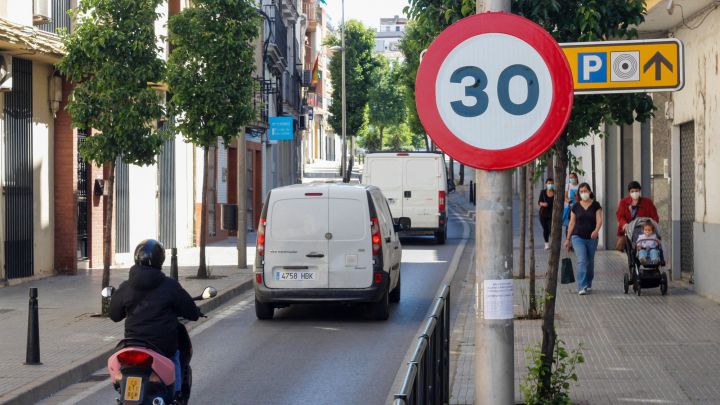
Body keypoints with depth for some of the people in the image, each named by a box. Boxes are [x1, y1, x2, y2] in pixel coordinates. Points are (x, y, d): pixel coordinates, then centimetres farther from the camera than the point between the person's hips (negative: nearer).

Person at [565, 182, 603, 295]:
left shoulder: (596, 205, 1)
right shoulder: (576, 207, 5)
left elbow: (599, 220, -8)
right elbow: (572, 223, 10)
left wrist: (596, 230, -28)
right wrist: (568, 239, 10)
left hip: (592, 238, 1)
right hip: (578, 237, -1)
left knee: (590, 262, 12)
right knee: (582, 261, -14)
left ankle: (588, 284, 31)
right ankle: (582, 287, -18)